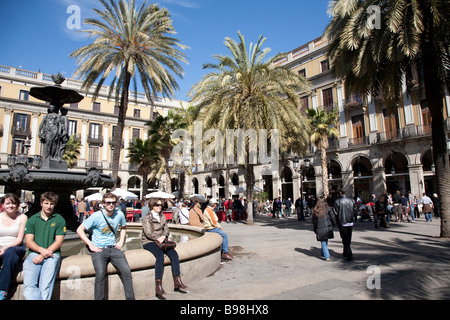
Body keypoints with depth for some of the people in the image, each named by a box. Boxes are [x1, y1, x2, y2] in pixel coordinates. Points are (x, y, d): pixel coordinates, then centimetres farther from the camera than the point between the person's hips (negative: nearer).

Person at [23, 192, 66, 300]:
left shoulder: (59, 220, 11)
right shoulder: (32, 220, 17)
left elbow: (59, 241, 4)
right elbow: (28, 241, 8)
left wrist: (43, 255, -8)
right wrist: (42, 250, -11)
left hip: (52, 255, -2)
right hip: (34, 254, 2)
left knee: (45, 289, -23)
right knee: (28, 288, -23)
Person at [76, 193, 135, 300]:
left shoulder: (119, 214, 3)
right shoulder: (96, 216, -8)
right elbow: (79, 230, -3)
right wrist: (91, 245, -9)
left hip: (113, 248, 3)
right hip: (98, 249, -3)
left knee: (127, 271, -15)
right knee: (101, 273, -28)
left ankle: (130, 297, -1)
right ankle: (99, 298, -9)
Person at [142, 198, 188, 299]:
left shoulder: (162, 216, 17)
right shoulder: (147, 218, -2)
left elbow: (166, 229, 11)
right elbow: (148, 233, -11)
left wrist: (163, 236, -9)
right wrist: (158, 238, -16)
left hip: (161, 241, 6)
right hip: (149, 242, -5)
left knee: (174, 254, -19)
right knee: (160, 255, -33)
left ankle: (177, 281, -16)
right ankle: (158, 285, -33)